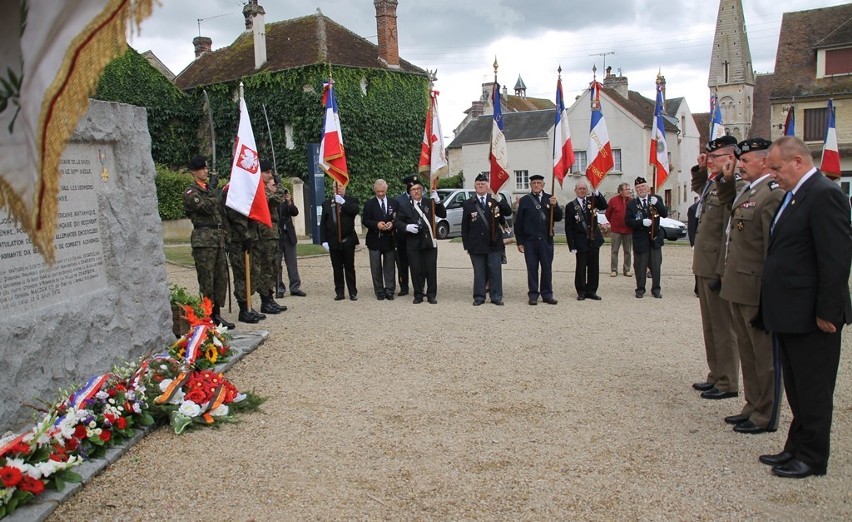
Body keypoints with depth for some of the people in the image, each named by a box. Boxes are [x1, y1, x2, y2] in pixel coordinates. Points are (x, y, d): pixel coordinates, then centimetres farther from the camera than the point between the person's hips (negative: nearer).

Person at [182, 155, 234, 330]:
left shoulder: (212, 190, 21)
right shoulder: (190, 192, -2)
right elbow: (206, 207, -16)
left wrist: (225, 235, 15)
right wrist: (219, 198, 1)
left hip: (219, 238, 7)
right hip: (203, 239, -7)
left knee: (222, 276, 7)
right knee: (206, 279, -6)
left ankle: (216, 313, 14)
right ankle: (207, 314, -1)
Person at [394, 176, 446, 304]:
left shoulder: (429, 203, 7)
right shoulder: (404, 206, 4)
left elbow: (443, 215, 2)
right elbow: (398, 222, 3)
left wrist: (437, 201, -11)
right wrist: (407, 227, -16)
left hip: (430, 241, 1)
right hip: (413, 244, -1)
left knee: (431, 270, 3)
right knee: (416, 270, 3)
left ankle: (431, 295, 13)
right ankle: (418, 295, 14)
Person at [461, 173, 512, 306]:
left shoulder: (495, 200, 6)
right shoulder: (468, 204, 4)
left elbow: (508, 212, -5)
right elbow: (465, 226, 4)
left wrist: (500, 199, -19)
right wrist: (466, 245, -1)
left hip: (494, 243, 1)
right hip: (476, 244, 0)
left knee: (495, 271, 3)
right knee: (479, 272, 5)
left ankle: (496, 297, 11)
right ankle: (479, 297, 14)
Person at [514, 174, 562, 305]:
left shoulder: (550, 199, 8)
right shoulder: (524, 200, 4)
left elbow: (559, 218, 5)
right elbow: (518, 223, 3)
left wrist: (554, 206, -14)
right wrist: (519, 242, -1)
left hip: (546, 239, 1)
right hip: (529, 240, -1)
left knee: (547, 268, 6)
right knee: (532, 268, 3)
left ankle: (547, 294, 15)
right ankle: (533, 295, 11)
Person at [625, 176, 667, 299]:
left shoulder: (656, 199, 5)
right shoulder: (631, 203, 1)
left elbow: (665, 214, -4)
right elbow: (628, 221, -6)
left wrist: (657, 204, -21)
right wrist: (642, 222, -21)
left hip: (655, 238, 2)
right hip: (640, 239, -2)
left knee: (656, 265, 6)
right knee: (640, 266, 2)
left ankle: (656, 289, 15)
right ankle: (640, 289, 13)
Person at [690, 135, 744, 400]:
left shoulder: (736, 186, -16)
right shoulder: (714, 183, 12)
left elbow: (731, 234, -22)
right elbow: (699, 189, 33)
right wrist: (700, 169, 21)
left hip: (719, 268, -9)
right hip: (705, 266, 9)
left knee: (723, 327, 1)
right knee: (710, 325, 17)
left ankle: (727, 383, 11)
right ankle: (716, 375, 28)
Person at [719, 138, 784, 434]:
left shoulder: (772, 194, -17)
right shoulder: (746, 193, 14)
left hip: (757, 288, -10)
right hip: (739, 287, 10)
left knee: (764, 355, 3)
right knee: (747, 352, 18)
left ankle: (766, 416, 15)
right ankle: (753, 406, 31)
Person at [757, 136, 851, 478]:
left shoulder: (824, 194, -17)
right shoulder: (793, 194, 13)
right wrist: (773, 307, 14)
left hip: (810, 316, -9)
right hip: (789, 314, 9)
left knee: (813, 389, 5)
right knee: (796, 388, 18)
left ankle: (813, 458, 18)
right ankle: (797, 448, 31)